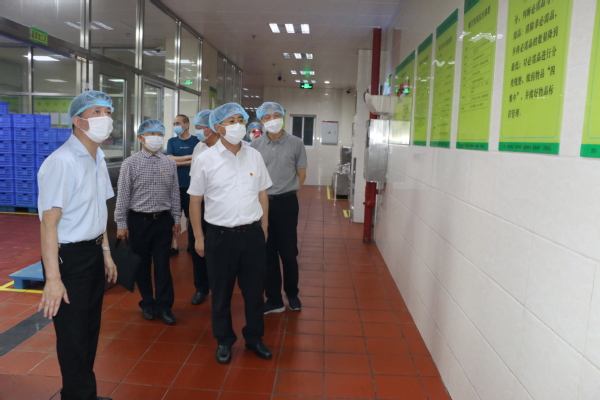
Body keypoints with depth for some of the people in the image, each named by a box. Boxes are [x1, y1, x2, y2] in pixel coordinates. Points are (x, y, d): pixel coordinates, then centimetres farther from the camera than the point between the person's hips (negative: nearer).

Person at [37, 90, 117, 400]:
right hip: (69, 257, -9)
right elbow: (49, 222, -22)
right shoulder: (62, 162, -21)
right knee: (74, 337, 7)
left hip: (93, 253, 9)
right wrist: (53, 278, -24)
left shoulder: (98, 158, 7)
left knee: (90, 330, 21)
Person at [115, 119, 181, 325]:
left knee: (162, 264, 5)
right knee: (142, 264, 11)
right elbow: (123, 195, -5)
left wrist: (176, 219, 8)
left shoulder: (170, 163, 2)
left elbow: (175, 193, 7)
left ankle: (164, 306, 17)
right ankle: (147, 304, 28)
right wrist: (121, 224, -5)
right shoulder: (130, 163, -6)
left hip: (163, 220, 2)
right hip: (139, 220, -1)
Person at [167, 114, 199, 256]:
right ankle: (174, 245, 14)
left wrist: (178, 162, -10)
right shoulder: (172, 141, 7)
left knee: (191, 215, 9)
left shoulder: (196, 141, 0)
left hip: (191, 185, -2)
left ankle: (191, 243, 23)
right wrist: (190, 157, -10)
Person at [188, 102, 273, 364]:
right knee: (221, 292, 12)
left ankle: (254, 337, 33)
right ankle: (224, 340, 32)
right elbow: (195, 200, 0)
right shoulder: (205, 159, -5)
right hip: (220, 235, -2)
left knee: (254, 289, 13)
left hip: (253, 233, 3)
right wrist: (199, 237, 0)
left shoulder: (254, 156, 3)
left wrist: (263, 228, 10)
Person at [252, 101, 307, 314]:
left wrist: (286, 193, 4)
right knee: (267, 252, 9)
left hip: (286, 202, -2)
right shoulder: (256, 145, 2)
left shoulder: (296, 143, -3)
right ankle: (274, 298, 21)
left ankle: (292, 294, 28)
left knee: (289, 251, 7)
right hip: (261, 202, 2)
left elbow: (301, 174, 3)